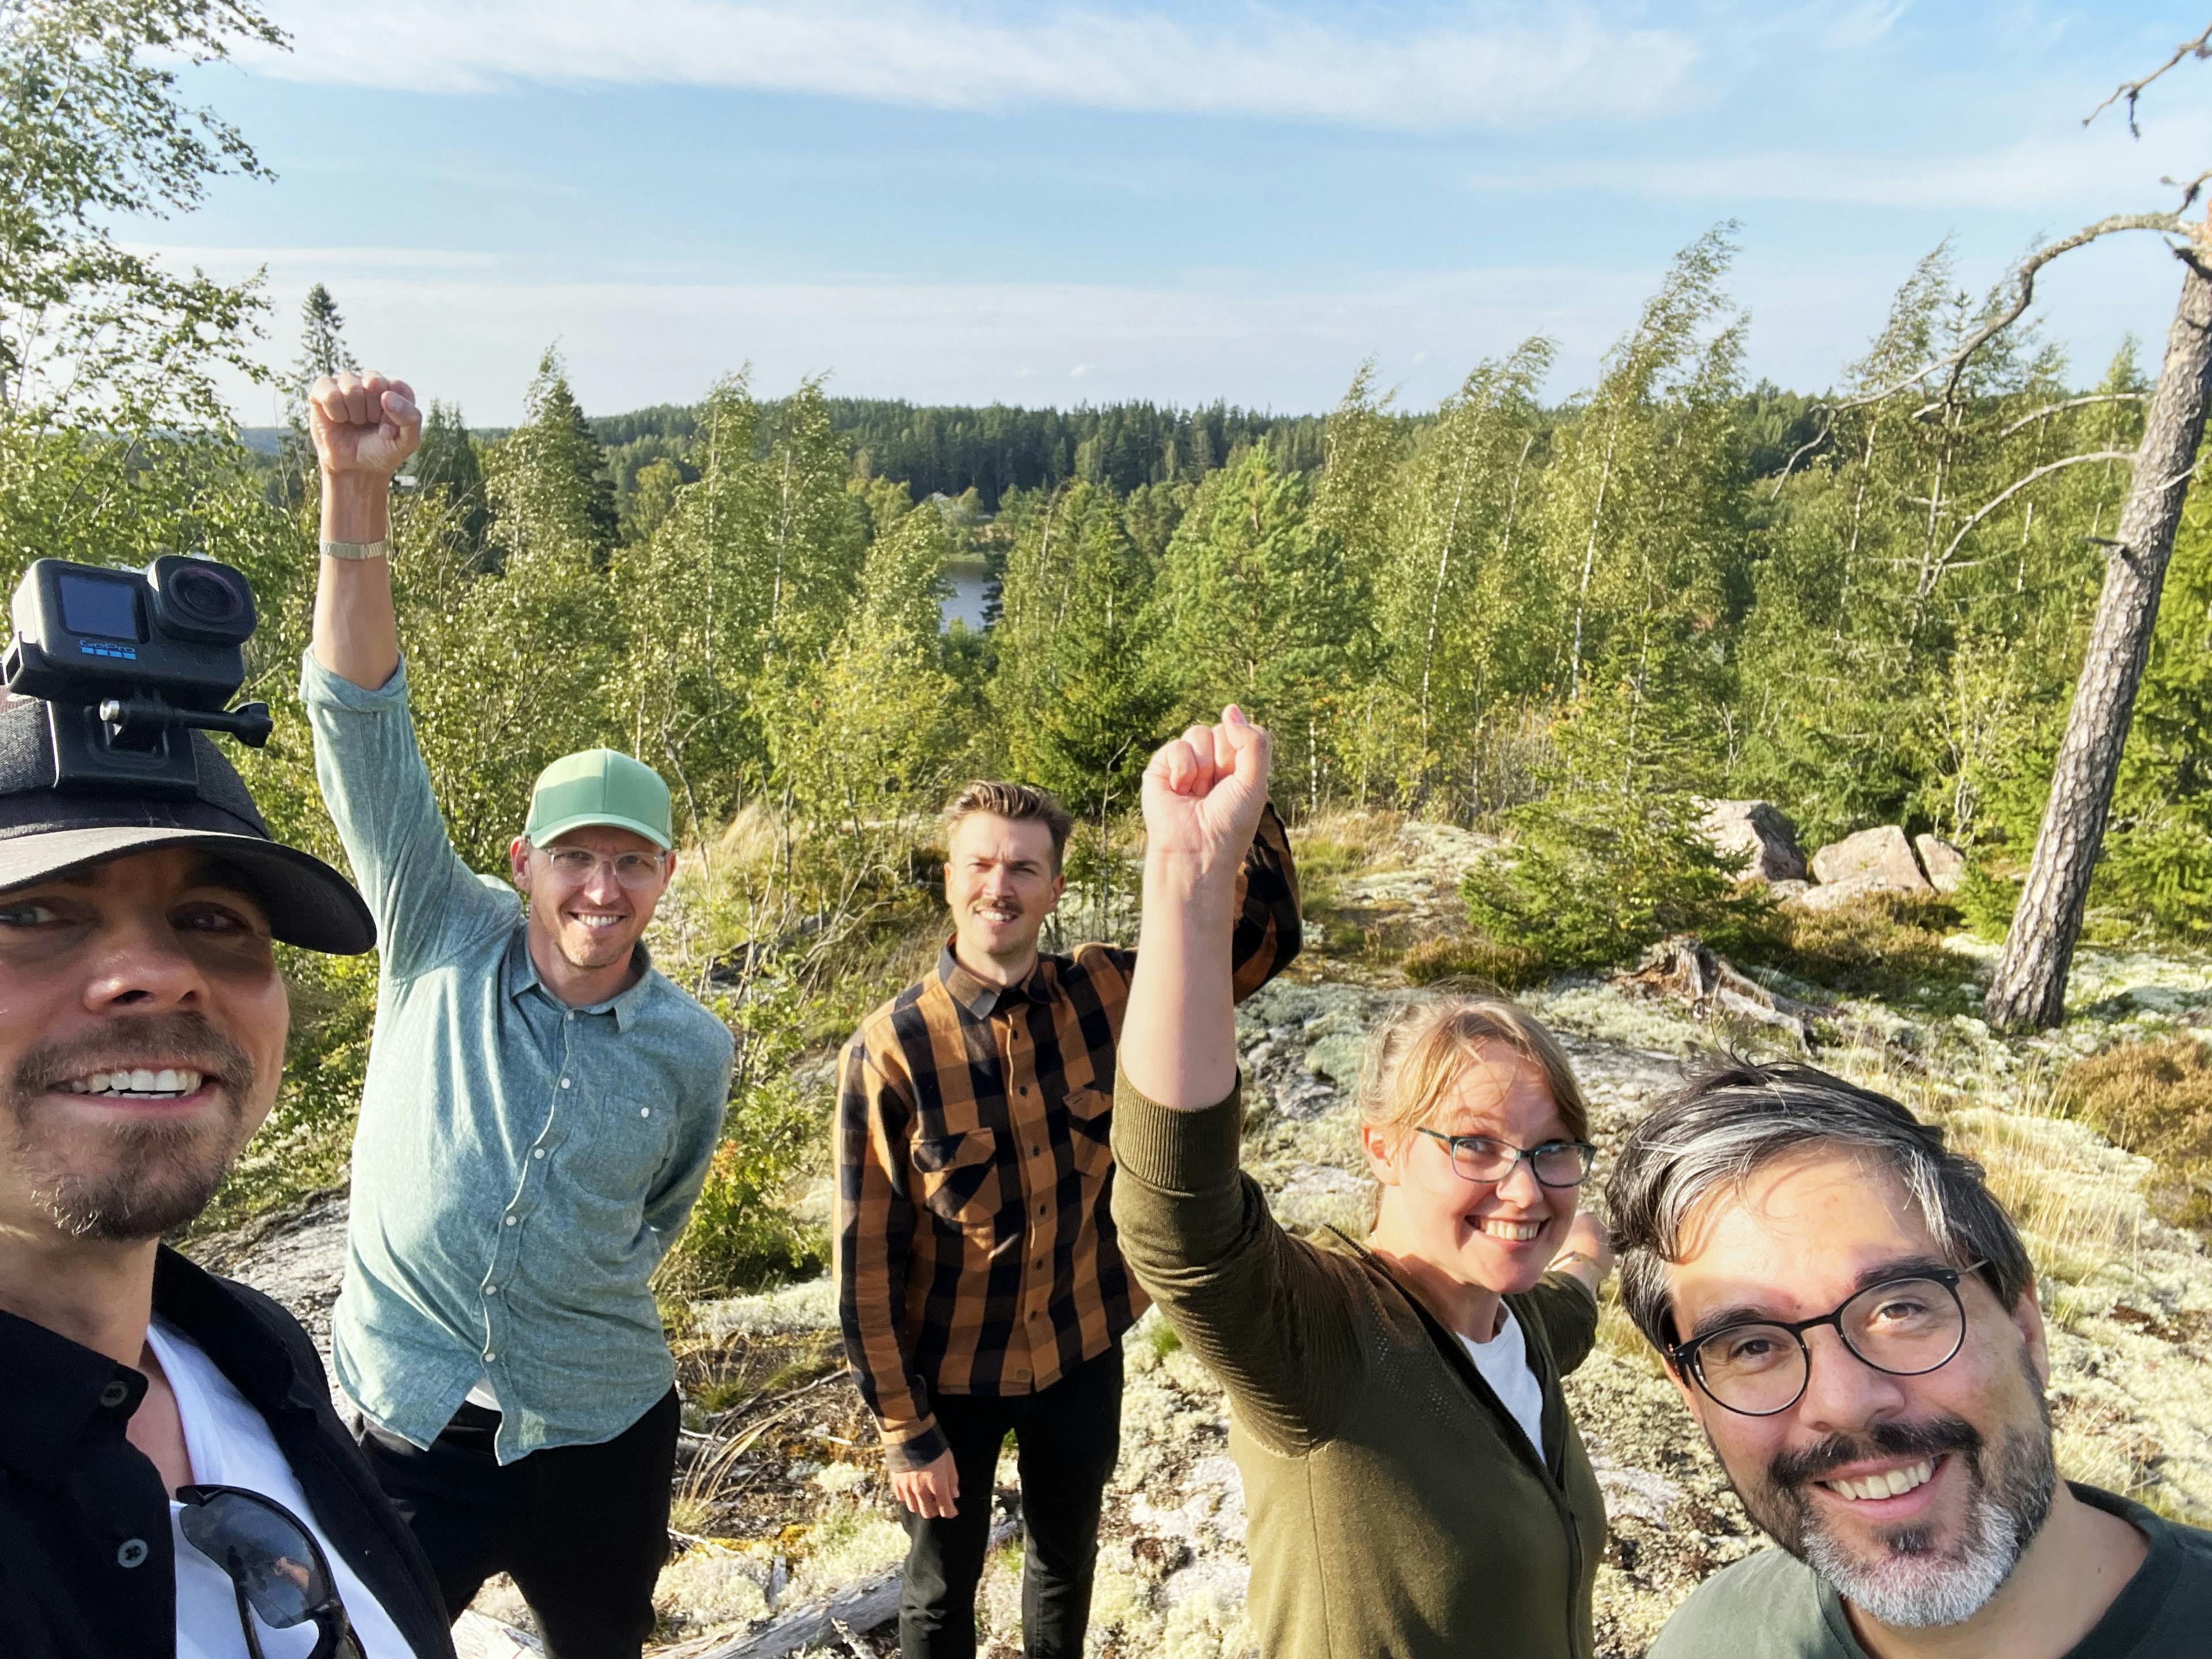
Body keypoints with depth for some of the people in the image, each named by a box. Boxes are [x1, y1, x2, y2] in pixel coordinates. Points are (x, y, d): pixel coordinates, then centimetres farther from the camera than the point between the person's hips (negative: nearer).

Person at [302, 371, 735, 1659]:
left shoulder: (693, 1052, -8)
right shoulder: (446, 943, -11)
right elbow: (364, 725, -20)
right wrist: (357, 493, -29)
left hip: (601, 1439, 2)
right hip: (412, 1426, -1)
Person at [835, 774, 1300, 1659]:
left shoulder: (1105, 993, -12)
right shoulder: (890, 1050, -21)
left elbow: (1266, 935, -8)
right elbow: (866, 1257, -15)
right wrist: (905, 1429, -10)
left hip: (1082, 1352, 3)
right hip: (952, 1370, -3)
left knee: (1066, 1560, 27)